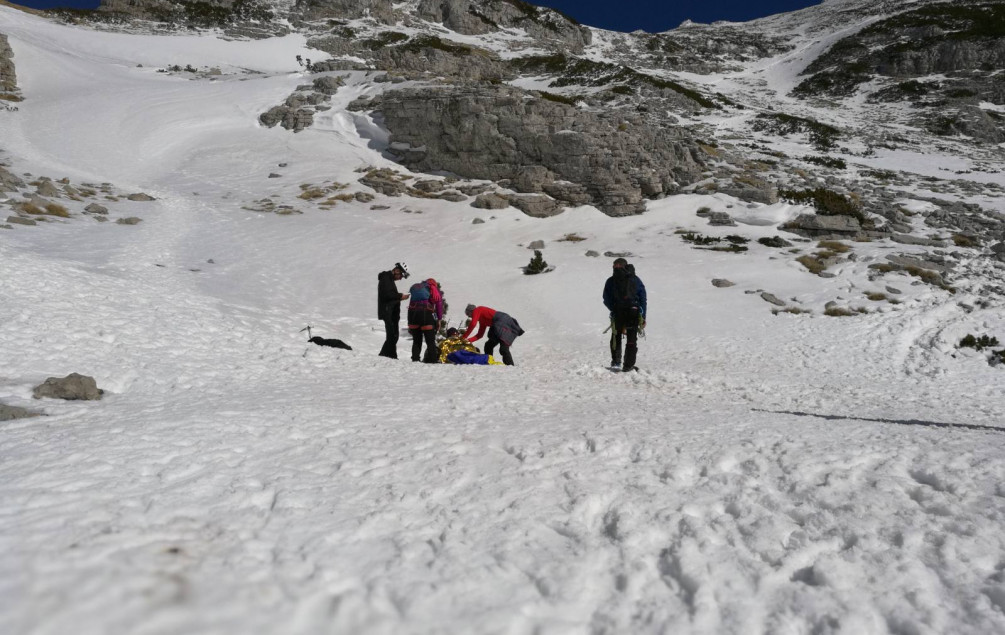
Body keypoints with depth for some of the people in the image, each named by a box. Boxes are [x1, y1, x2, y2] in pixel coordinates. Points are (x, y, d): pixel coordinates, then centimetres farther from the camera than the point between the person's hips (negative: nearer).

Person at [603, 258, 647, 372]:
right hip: (634, 314, 0)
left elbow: (606, 300, 0)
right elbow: (643, 299, 4)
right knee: (632, 340, 10)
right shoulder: (635, 279, 7)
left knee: (616, 338, 21)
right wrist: (643, 317, 7)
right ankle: (628, 365, 6)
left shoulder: (611, 281, 2)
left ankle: (616, 361, 18)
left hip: (618, 314, 0)